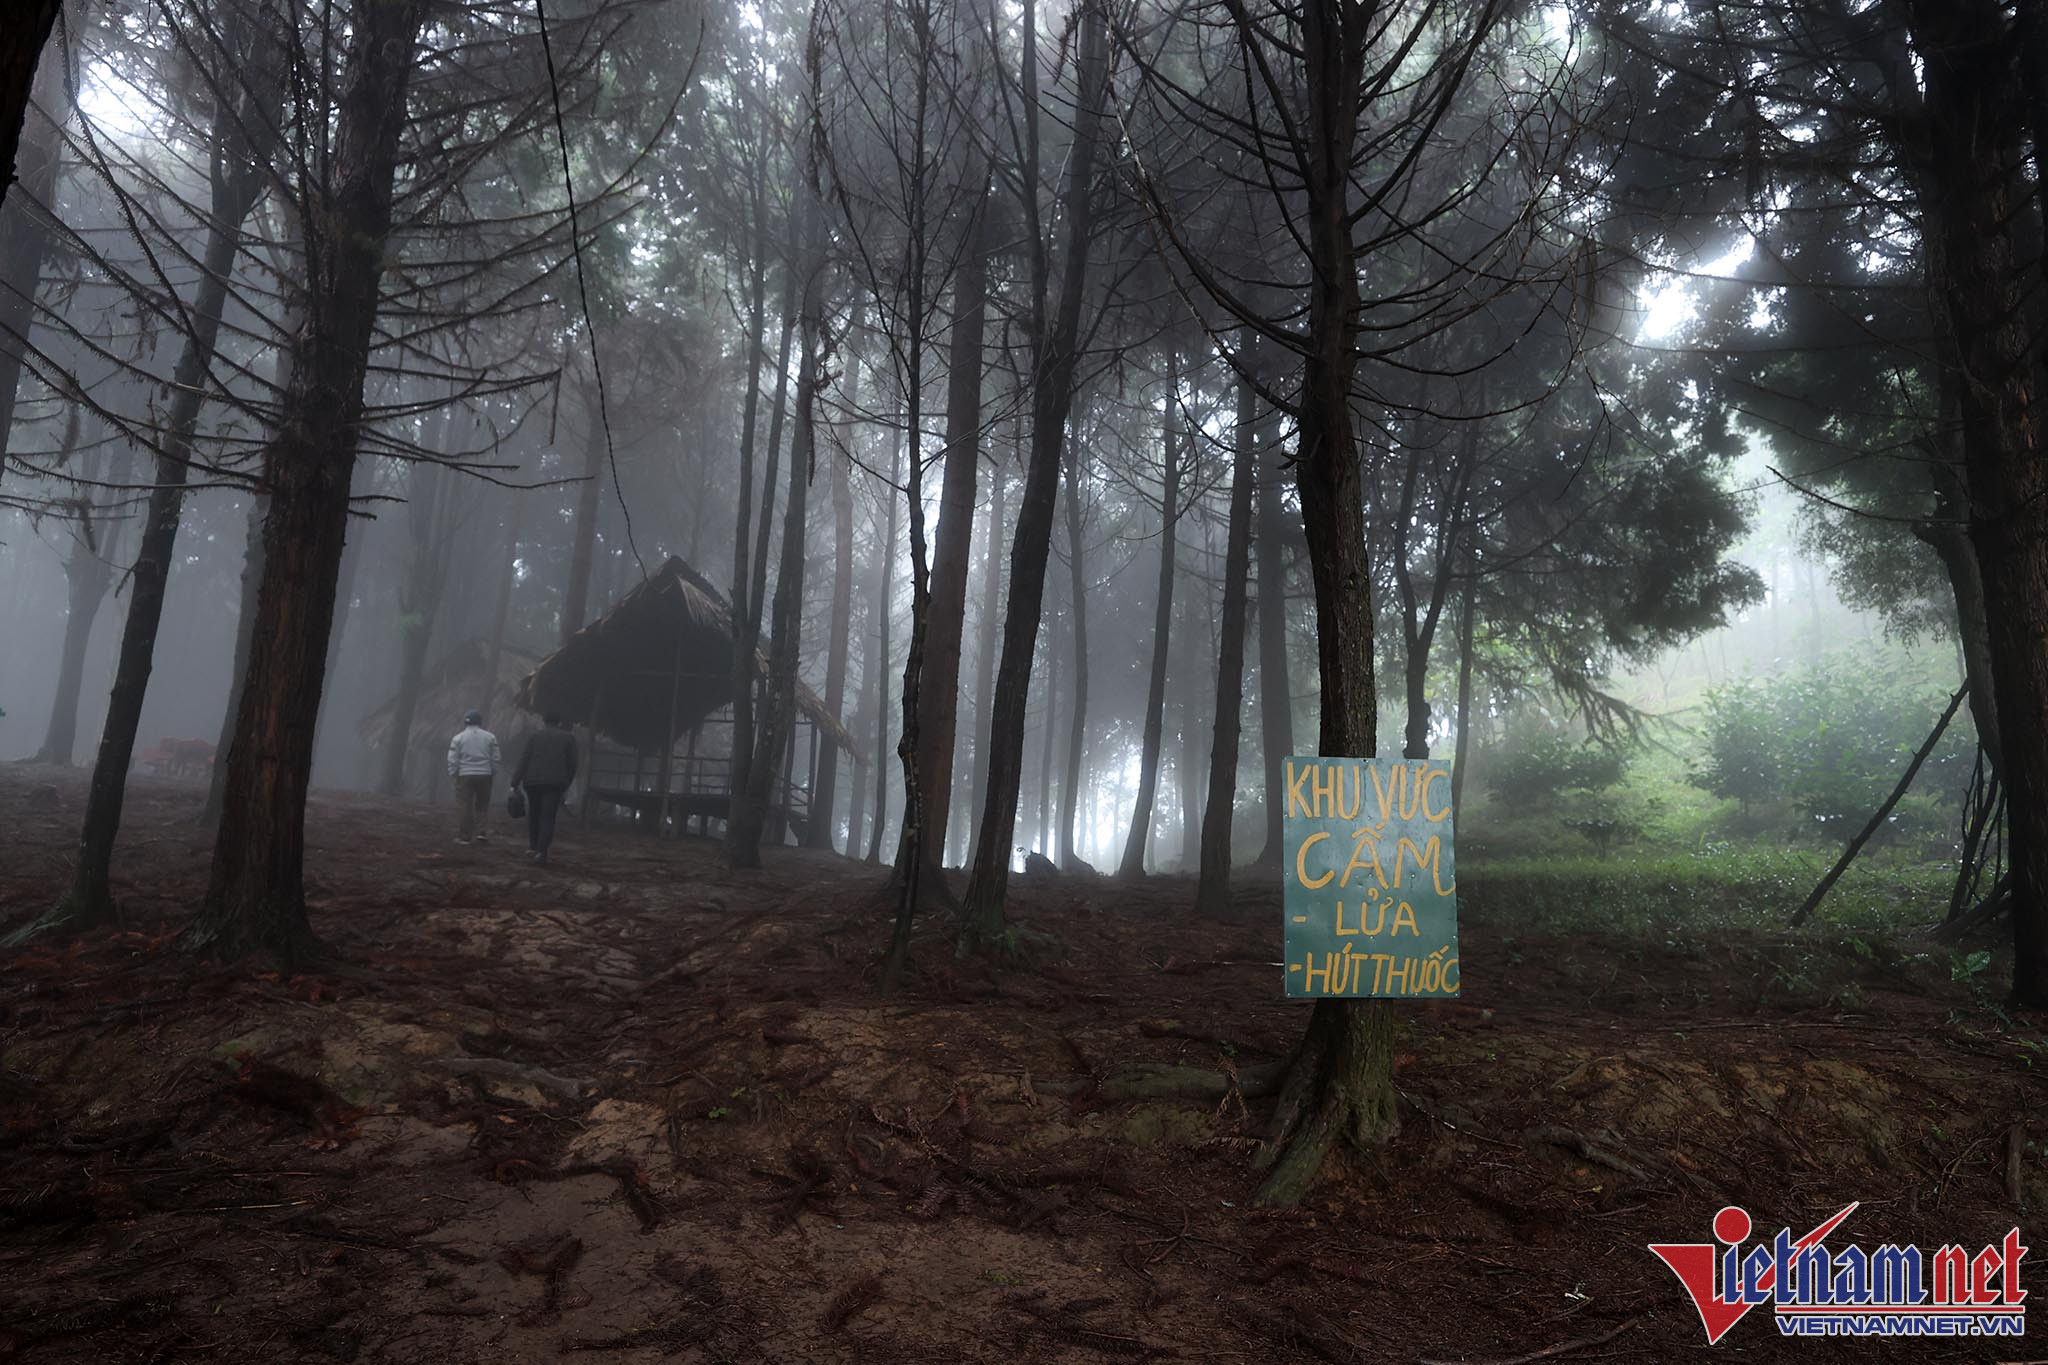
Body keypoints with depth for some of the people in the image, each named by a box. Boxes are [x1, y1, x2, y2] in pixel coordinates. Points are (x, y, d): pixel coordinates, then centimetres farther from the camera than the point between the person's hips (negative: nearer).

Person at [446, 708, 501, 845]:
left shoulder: (458, 738, -1)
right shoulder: (490, 737, 2)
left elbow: (452, 759, -2)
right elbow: (495, 758, 4)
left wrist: (453, 774, 8)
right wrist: (493, 772, 15)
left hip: (465, 775, -1)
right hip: (484, 775, 1)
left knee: (467, 806, 4)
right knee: (483, 805, 12)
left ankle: (464, 836, 7)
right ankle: (481, 831, 1)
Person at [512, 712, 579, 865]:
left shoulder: (534, 736, 6)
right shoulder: (568, 738, 7)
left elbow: (523, 761, -1)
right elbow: (572, 764, 5)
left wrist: (515, 784, -2)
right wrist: (567, 783, 18)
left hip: (533, 781, 1)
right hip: (555, 782, -1)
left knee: (533, 813, 21)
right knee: (548, 817, -2)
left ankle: (532, 846, 18)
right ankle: (541, 851, -15)